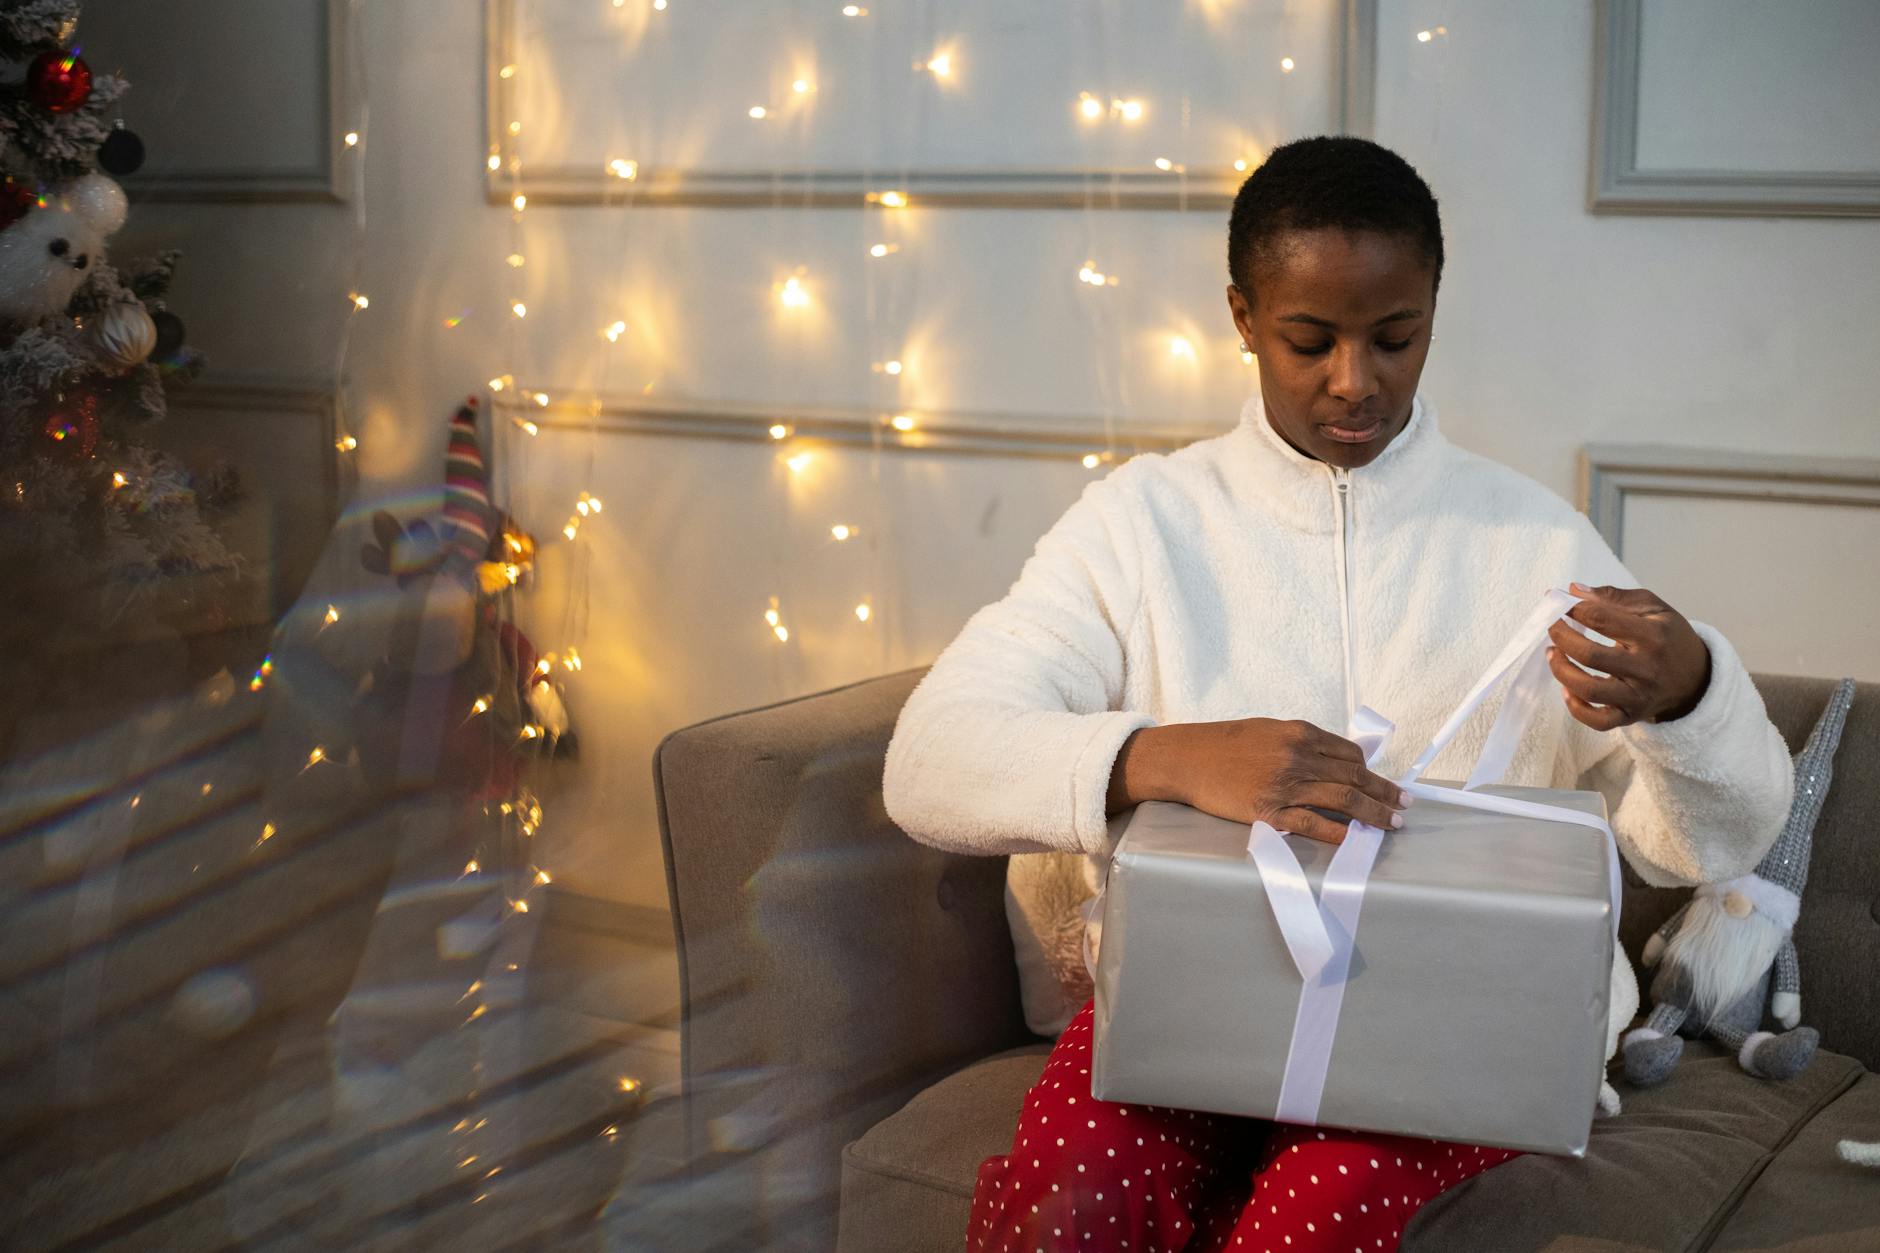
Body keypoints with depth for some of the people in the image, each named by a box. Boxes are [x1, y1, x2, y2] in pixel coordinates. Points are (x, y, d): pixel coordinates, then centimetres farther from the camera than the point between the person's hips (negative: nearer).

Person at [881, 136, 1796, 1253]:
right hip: (1192, 981, 0)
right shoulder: (1143, 518, 3)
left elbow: (1710, 846, 3)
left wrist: (1689, 693, -21)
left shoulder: (1534, 536, 7)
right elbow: (927, 765, -10)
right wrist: (1167, 757, -29)